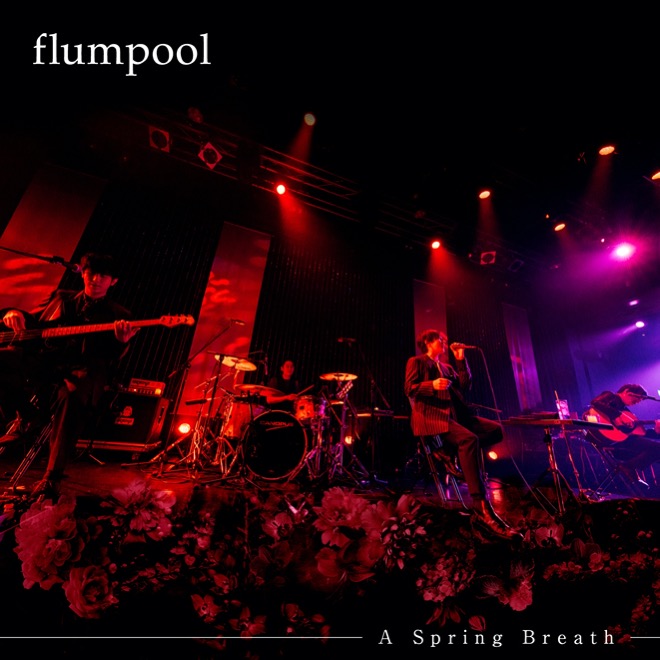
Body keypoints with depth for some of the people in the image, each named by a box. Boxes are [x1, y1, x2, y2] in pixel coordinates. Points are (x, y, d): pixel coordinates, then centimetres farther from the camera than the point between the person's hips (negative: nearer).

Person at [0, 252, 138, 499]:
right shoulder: (60, 297, 23)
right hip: (39, 362, 4)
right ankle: (24, 415, 5)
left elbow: (112, 360, -1)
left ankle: (52, 478, -26)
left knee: (72, 395, -37)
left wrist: (121, 342, -25)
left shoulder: (118, 315, 10)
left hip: (79, 370, -4)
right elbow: (29, 320, 26)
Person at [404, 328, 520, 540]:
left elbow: (465, 387, 15)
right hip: (431, 416, -7)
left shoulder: (447, 367, 28)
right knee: (469, 439, -32)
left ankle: (449, 452, -7)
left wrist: (461, 361, 12)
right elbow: (409, 389, -4)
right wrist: (432, 385, -22)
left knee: (496, 429, -9)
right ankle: (481, 509, -31)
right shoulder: (416, 362, 9)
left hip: (455, 415, 8)